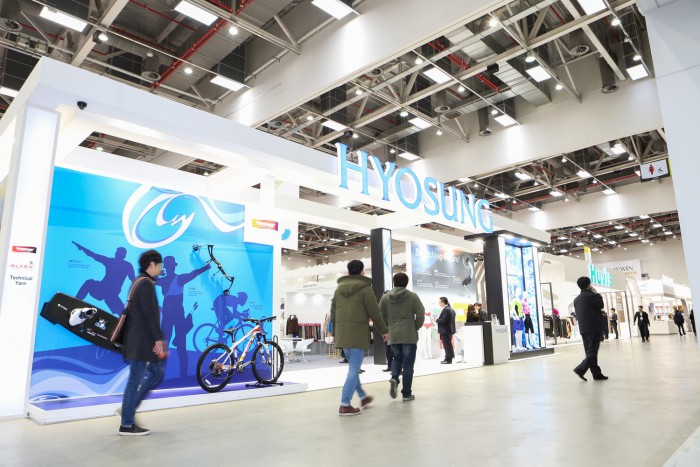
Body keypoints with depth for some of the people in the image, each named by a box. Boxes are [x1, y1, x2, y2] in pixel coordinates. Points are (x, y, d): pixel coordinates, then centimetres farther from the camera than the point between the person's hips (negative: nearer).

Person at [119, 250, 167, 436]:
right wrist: (158, 339, -18)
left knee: (157, 373, 15)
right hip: (141, 341, -10)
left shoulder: (139, 282, 17)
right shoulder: (146, 283, -16)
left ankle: (129, 409, 21)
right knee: (135, 380, -1)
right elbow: (150, 314, -21)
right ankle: (126, 425, 10)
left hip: (140, 340, 10)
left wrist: (156, 339, 20)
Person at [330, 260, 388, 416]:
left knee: (353, 367, 19)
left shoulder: (339, 289, 13)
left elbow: (333, 314, 15)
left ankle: (363, 397, 32)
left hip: (342, 334, 7)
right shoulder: (365, 288, -6)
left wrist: (335, 333, 24)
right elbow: (375, 313, -7)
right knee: (354, 369, -3)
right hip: (358, 334, -7)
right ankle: (345, 405, -4)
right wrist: (383, 330, 6)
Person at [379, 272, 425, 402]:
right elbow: (420, 315, -9)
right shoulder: (412, 296, -6)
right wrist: (416, 327, 7)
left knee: (396, 359, 22)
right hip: (409, 335, -3)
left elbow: (381, 316, 3)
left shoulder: (385, 297, 1)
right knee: (408, 364, 6)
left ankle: (394, 378, -4)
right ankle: (406, 394, 10)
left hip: (393, 335, 3)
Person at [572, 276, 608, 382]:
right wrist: (596, 294, 8)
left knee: (590, 351, 10)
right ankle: (580, 369, -16)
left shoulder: (576, 299, 13)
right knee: (592, 351, -5)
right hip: (593, 328, -8)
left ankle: (596, 373, 14)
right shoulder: (590, 296, -12)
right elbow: (601, 305, 0)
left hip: (584, 328, 8)